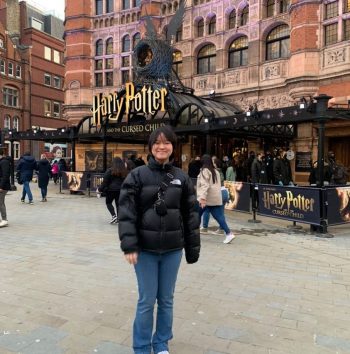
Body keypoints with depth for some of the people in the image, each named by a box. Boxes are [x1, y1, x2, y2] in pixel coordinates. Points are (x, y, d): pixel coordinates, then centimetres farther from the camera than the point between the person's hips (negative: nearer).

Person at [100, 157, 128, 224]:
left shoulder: (110, 171, -7)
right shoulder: (125, 171, 3)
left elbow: (105, 181, -7)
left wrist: (100, 189, 0)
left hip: (111, 189, -3)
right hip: (121, 190, 3)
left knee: (108, 203, 14)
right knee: (118, 204, 11)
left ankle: (114, 216, -3)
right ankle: (118, 218, 6)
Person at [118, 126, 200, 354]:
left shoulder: (182, 178, 2)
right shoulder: (137, 175, -4)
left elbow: (191, 215, 4)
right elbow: (127, 212, -8)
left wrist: (193, 248, 5)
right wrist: (129, 246, -16)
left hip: (173, 250, 2)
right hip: (145, 249, -2)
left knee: (167, 300, 15)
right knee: (147, 301, 8)